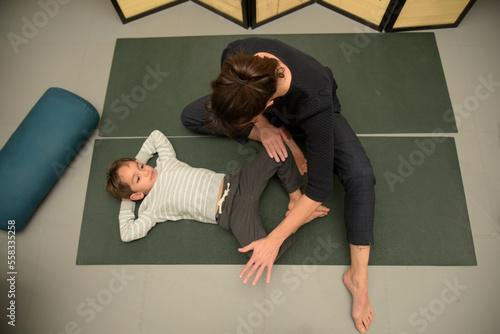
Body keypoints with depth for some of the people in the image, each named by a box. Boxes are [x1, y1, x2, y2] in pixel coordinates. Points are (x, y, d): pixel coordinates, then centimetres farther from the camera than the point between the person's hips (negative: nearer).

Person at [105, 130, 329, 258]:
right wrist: (126, 204, 9)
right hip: (230, 213, -5)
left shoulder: (165, 164, 15)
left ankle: (296, 198, 4)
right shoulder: (152, 207, 3)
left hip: (234, 183, 6)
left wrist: (138, 161, 25)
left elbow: (156, 135, 28)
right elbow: (128, 233, -4)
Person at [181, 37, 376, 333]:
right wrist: (263, 126, -28)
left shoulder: (315, 103, -46)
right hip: (271, 115, 5)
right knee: (191, 117, -4)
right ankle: (286, 136, -5)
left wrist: (274, 241, -36)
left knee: (360, 175, -29)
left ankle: (358, 276, -12)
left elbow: (320, 187, -38)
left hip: (318, 114, -4)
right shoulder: (235, 57, -36)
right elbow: (237, 107, -10)